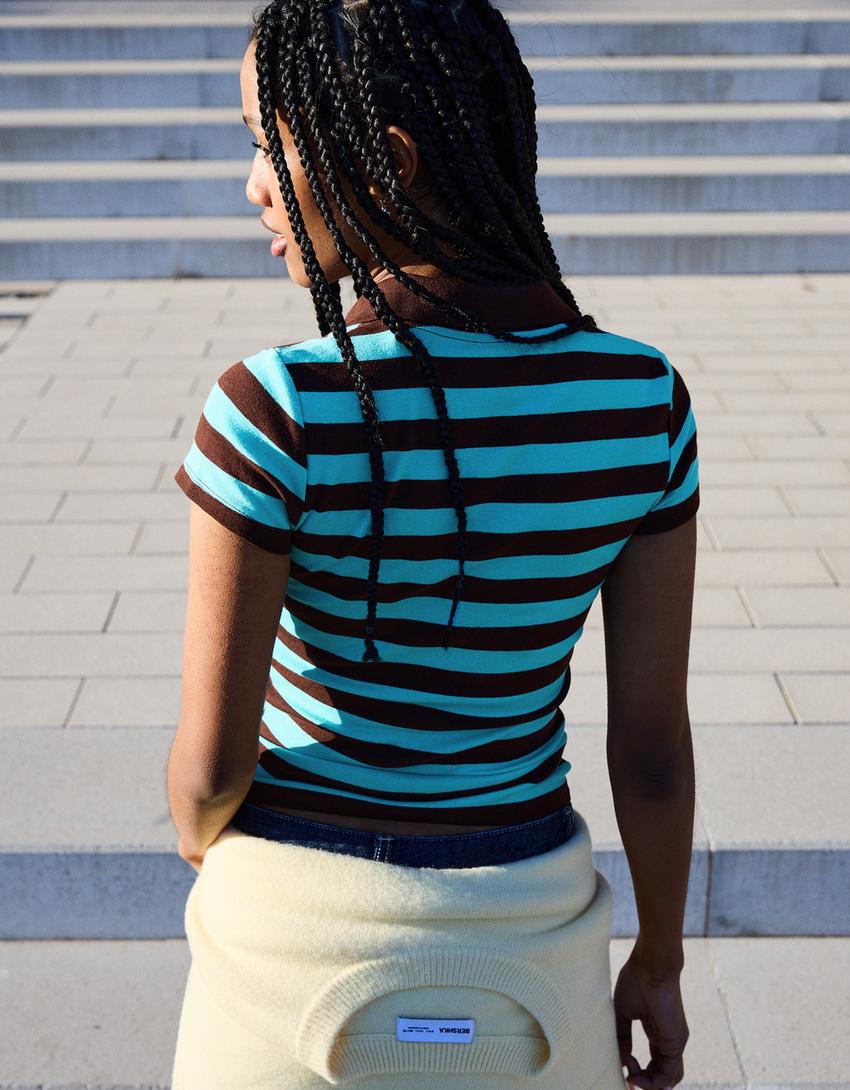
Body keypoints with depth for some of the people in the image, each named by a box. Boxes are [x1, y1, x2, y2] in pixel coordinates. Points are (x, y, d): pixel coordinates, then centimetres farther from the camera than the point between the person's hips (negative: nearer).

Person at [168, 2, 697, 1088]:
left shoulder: (275, 412, -23)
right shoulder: (644, 399, -12)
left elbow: (210, 765, -17)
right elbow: (652, 743, -6)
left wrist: (197, 829, 7)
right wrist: (660, 961, 9)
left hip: (300, 930, -2)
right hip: (523, 936, 3)